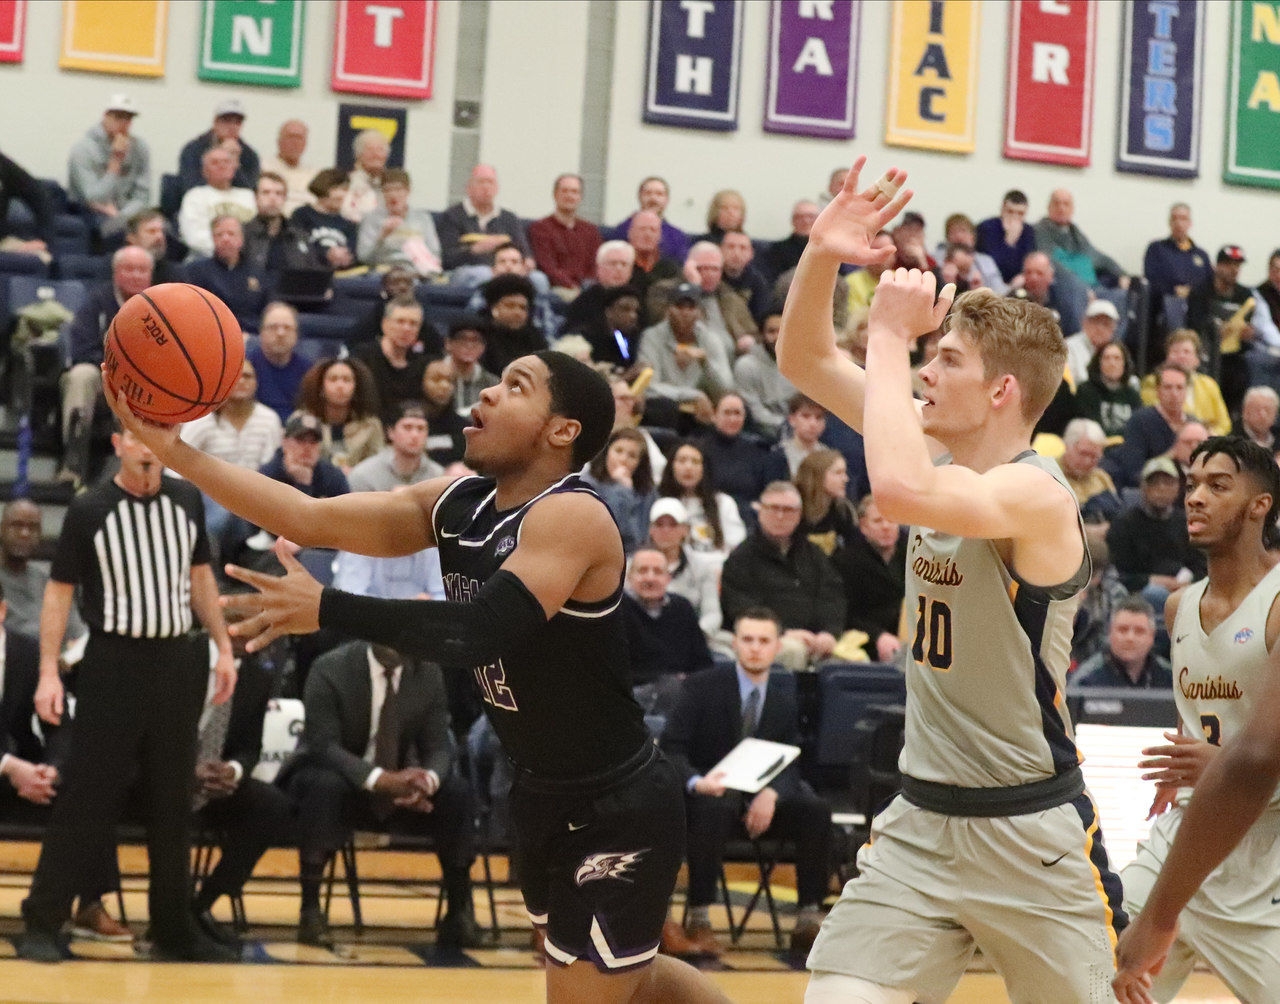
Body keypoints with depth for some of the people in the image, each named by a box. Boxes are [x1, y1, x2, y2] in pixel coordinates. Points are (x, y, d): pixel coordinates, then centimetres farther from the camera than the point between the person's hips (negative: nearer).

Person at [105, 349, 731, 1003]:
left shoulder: (573, 515, -23)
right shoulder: (456, 506, 1)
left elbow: (482, 630, -37)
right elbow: (310, 519, -6)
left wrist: (325, 610, -36)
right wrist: (173, 448, -14)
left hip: (618, 809, -9)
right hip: (544, 795, 9)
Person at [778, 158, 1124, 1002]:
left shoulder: (1036, 492, -20)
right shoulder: (945, 450, 4)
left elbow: (900, 491, -40)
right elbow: (804, 362, 9)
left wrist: (890, 336, -29)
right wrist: (822, 257, -10)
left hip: (1032, 835, -6)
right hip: (921, 822, 6)